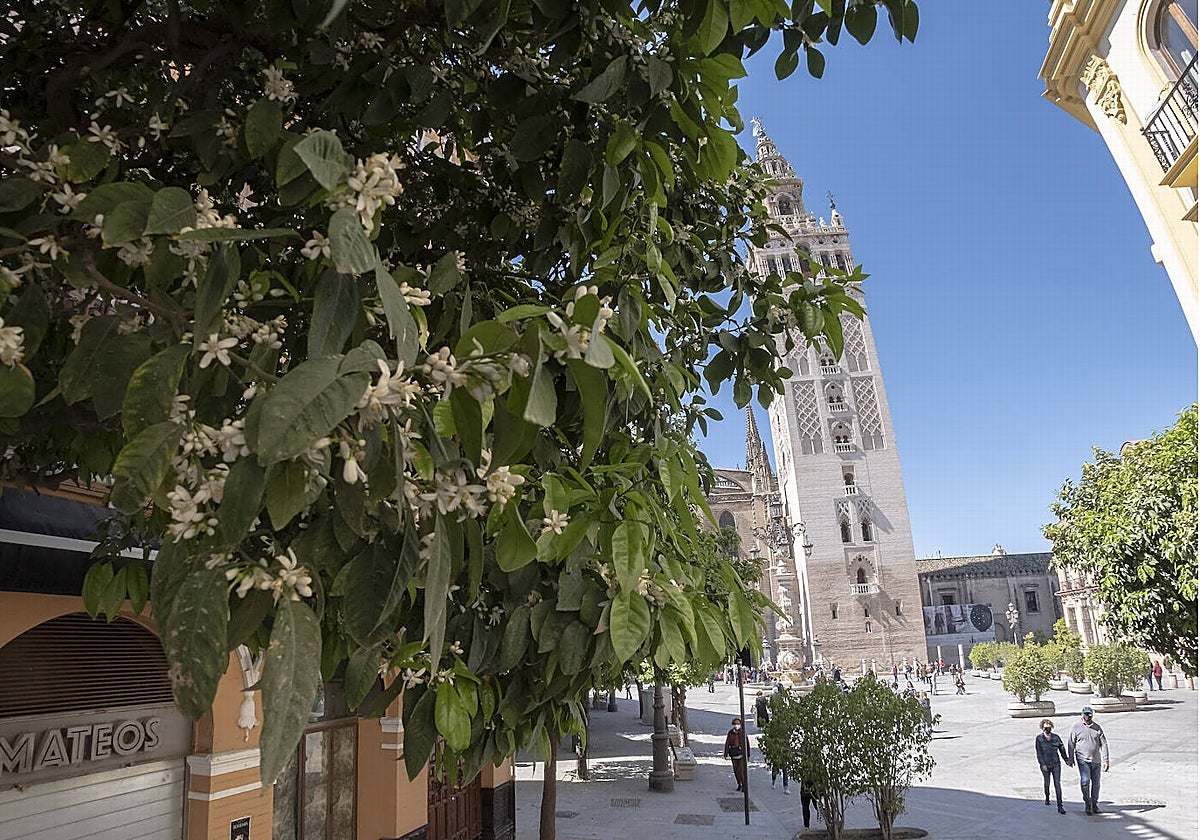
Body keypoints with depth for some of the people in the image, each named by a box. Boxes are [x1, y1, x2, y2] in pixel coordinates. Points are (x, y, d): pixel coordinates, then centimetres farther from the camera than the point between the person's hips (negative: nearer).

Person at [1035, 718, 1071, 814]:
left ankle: (1060, 806, -7)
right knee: (1046, 782, 13)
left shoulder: (1056, 737, 3)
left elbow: (1062, 749, 11)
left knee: (1058, 784, -7)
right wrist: (1042, 764, -14)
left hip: (1056, 764, 1)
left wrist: (1067, 760, 4)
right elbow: (1038, 752, -8)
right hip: (1045, 765, -1)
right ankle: (1047, 798, 40)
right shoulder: (1038, 738, -5)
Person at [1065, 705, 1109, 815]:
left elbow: (1104, 744, 3)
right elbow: (1070, 744, 1)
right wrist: (1070, 759, 3)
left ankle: (1095, 804, 26)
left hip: (1096, 760, 3)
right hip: (1083, 759, -3)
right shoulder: (1076, 727, -4)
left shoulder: (1097, 727, 3)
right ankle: (1087, 803, 0)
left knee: (1096, 783, 11)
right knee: (1085, 781, -13)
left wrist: (1105, 760, -3)